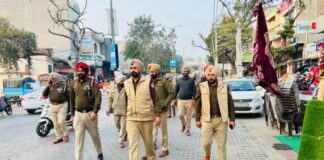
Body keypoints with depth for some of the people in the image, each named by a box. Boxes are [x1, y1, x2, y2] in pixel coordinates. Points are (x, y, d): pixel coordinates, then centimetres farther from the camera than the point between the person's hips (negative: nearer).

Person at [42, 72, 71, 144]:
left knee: (61, 121, -16)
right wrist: (48, 86, -8)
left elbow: (69, 95, -2)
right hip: (52, 106, 5)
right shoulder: (50, 86, 10)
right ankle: (59, 137, 20)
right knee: (56, 124, 9)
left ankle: (65, 134, 7)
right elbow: (44, 94, 2)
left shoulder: (63, 85, -4)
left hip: (62, 105, -5)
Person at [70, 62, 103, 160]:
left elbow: (98, 98, -14)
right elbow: (72, 100, 12)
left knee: (95, 135, 14)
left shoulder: (92, 82, -7)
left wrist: (95, 112, -21)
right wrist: (72, 114, 11)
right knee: (78, 139, 3)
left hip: (90, 113, -3)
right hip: (78, 114, 3)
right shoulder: (74, 83, 7)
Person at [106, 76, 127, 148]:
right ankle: (124, 134, 45)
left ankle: (121, 141, 11)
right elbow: (110, 98, 12)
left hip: (124, 110, -5)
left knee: (123, 126, -1)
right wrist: (109, 107, 7)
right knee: (117, 124, 18)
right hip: (116, 110, 5)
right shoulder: (113, 88, 3)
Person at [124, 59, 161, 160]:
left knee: (148, 141, 17)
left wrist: (157, 114, -8)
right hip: (131, 119, 2)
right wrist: (126, 113, 15)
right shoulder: (126, 83, 4)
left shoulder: (148, 81, -7)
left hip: (146, 118, -1)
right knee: (132, 144, -3)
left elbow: (155, 99, -4)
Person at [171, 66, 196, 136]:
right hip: (180, 100, 2)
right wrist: (174, 99, 6)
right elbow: (176, 90, 11)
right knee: (181, 115, -2)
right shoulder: (179, 80, 9)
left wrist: (193, 99, -9)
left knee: (188, 116, 3)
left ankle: (187, 130, 16)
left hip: (189, 100, -1)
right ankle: (183, 125, 27)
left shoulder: (191, 80, 4)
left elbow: (194, 90, 0)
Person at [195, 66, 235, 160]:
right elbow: (198, 104, 6)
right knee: (206, 142, 3)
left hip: (221, 119, 0)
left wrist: (232, 119, 0)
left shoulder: (224, 86, 3)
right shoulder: (202, 86, 3)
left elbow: (230, 103, 4)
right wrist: (197, 119, 3)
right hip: (207, 119, 0)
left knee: (222, 144, 6)